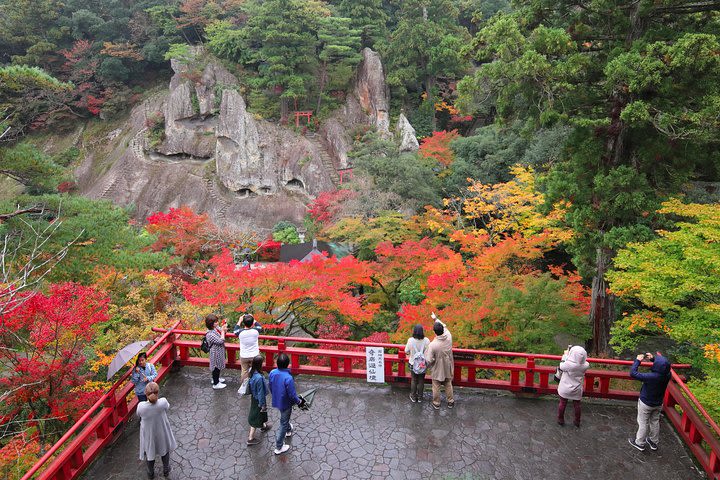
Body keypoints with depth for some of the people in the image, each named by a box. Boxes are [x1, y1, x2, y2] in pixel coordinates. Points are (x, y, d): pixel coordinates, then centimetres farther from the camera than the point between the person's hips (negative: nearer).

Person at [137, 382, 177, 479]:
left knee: (149, 451, 27)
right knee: (165, 449, 29)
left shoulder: (141, 406, -33)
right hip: (162, 432, 0)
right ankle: (166, 470, 49)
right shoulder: (163, 402, -33)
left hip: (148, 433, 0)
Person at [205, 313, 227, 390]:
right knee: (216, 367, 10)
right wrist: (222, 330, -26)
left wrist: (224, 329, -15)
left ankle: (216, 378, 49)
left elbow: (224, 333, 6)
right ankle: (216, 384, 28)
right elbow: (221, 341, -30)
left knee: (218, 366, 27)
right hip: (216, 353, -9)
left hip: (219, 351, 9)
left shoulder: (217, 327, -7)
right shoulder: (210, 334, -32)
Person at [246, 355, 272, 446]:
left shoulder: (251, 371, -14)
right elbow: (260, 392, -26)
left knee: (260, 414, 32)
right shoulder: (259, 378, -38)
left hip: (253, 396, 8)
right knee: (256, 418, 12)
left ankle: (263, 426, 57)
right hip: (258, 399, -8)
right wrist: (263, 404, -13)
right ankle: (251, 438, 26)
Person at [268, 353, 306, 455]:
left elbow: (270, 388, 2)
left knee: (285, 417, 34)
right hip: (285, 404, -7)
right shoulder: (288, 378, -35)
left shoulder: (272, 373, -15)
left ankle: (289, 430, 61)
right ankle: (279, 447, 26)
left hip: (276, 401, 7)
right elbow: (292, 395, -25)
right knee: (283, 424, 13)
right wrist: (299, 402, -6)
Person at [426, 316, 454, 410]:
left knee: (436, 387, 18)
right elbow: (444, 327, 1)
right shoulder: (449, 337, -20)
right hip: (448, 369, 4)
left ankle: (436, 404, 35)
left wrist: (427, 365, -1)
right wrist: (436, 319, 12)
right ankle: (450, 402, 39)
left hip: (437, 370, -4)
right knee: (448, 386, 24)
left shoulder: (432, 345, -32)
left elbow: (429, 360, -25)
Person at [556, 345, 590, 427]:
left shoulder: (568, 364, -29)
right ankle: (577, 422, 36)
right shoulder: (585, 366, -20)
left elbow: (562, 366, -7)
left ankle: (560, 420, 32)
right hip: (577, 390, 2)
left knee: (562, 404, 17)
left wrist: (565, 355, 4)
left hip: (565, 389, -2)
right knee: (577, 405, 20)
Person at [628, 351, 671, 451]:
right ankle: (654, 442, 42)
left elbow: (633, 373, -32)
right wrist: (653, 359, -6)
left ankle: (640, 443, 30)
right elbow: (664, 365, 3)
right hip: (658, 403, 5)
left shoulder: (651, 377, -38)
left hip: (646, 403, -5)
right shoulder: (667, 375, -20)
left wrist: (638, 360, -22)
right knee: (655, 422, 25)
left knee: (643, 423, 14)